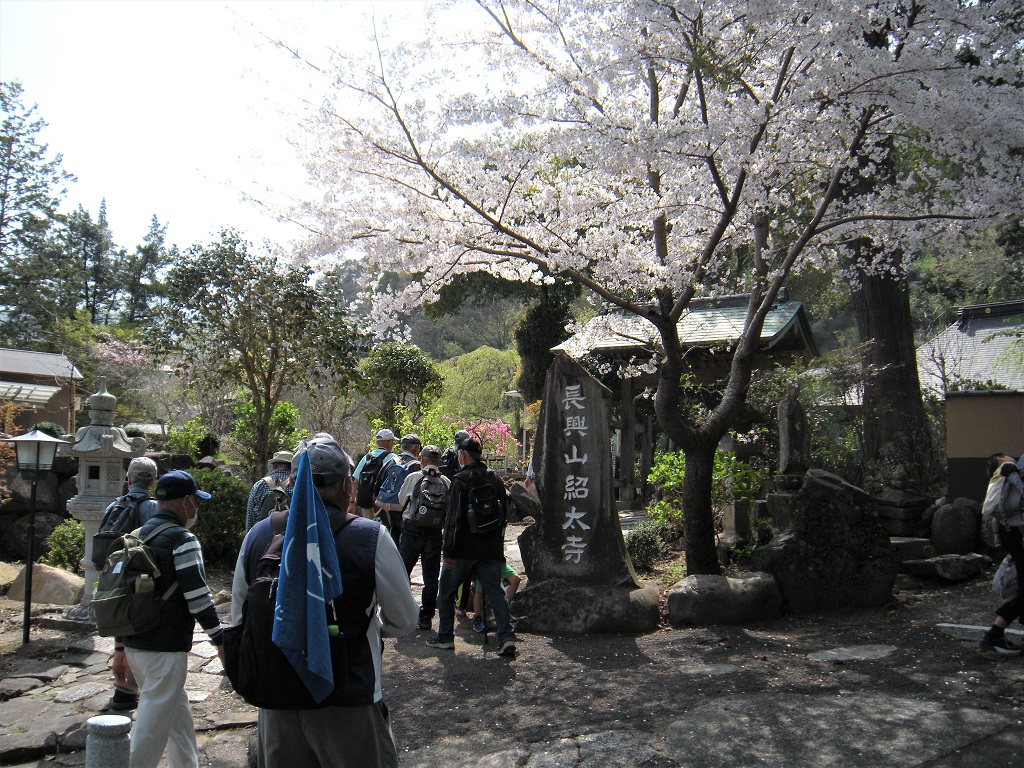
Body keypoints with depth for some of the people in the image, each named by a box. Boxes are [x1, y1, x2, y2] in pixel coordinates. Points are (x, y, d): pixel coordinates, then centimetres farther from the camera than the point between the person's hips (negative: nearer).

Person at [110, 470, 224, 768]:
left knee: (179, 714, 22)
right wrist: (221, 643, -9)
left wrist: (120, 648, 20)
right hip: (165, 650, -9)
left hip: (134, 645, 9)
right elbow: (198, 597, -17)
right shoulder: (183, 540, -13)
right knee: (151, 730, -2)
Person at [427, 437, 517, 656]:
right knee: (496, 592, 5)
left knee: (446, 591, 12)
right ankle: (506, 637, -6)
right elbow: (504, 513, 17)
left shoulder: (460, 480, -11)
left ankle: (445, 637, 18)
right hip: (490, 549, 5)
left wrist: (447, 550, -12)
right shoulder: (495, 479, 10)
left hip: (464, 549, -5)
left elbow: (453, 519, -15)